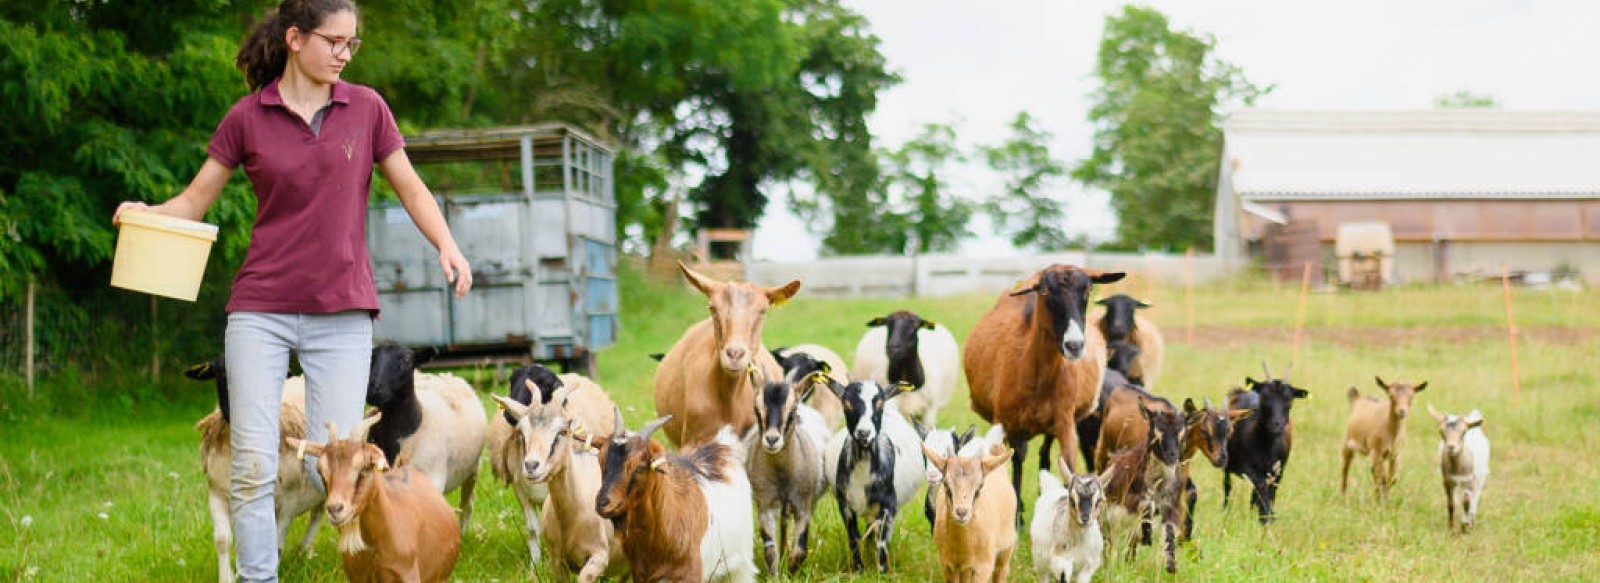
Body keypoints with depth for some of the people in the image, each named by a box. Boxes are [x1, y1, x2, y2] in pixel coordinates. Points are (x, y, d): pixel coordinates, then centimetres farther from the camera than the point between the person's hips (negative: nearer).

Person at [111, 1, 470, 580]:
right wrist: (146, 212, -15)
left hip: (341, 313, 0)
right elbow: (196, 199, 6)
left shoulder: (366, 108, 5)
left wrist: (446, 244, -8)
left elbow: (410, 188, 10)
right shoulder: (247, 117, 3)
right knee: (252, 463, -4)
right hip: (260, 309, 0)